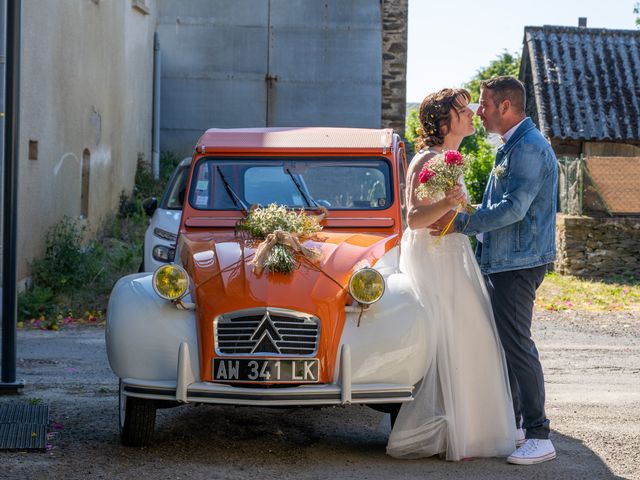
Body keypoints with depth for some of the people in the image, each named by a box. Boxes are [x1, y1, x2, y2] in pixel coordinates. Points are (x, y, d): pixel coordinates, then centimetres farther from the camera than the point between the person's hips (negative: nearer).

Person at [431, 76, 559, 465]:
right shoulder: (513, 146, 17)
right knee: (507, 343, 15)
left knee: (517, 345, -10)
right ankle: (511, 421, 25)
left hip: (518, 262, -11)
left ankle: (539, 436, -7)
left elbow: (513, 208, -24)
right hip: (503, 261, 11)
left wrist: (459, 223, -20)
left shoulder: (529, 148, -17)